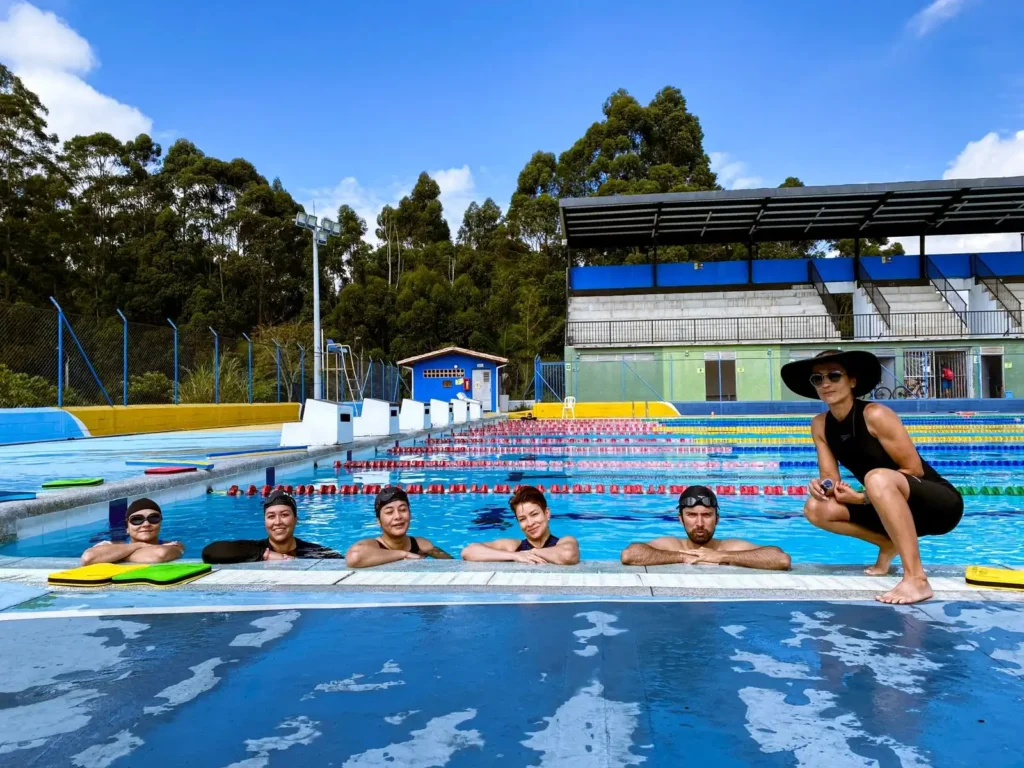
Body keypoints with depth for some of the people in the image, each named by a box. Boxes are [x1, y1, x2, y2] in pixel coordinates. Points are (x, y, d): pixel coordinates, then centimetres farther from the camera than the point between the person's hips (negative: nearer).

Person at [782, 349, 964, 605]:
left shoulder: (874, 415, -20)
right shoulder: (820, 425, -1)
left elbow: (914, 469, -17)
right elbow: (830, 478, 1)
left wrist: (863, 497, -22)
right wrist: (821, 486, -23)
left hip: (941, 504, -7)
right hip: (895, 508, 7)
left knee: (878, 477, -37)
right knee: (817, 509, -11)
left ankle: (916, 578, -35)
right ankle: (889, 545, 8)